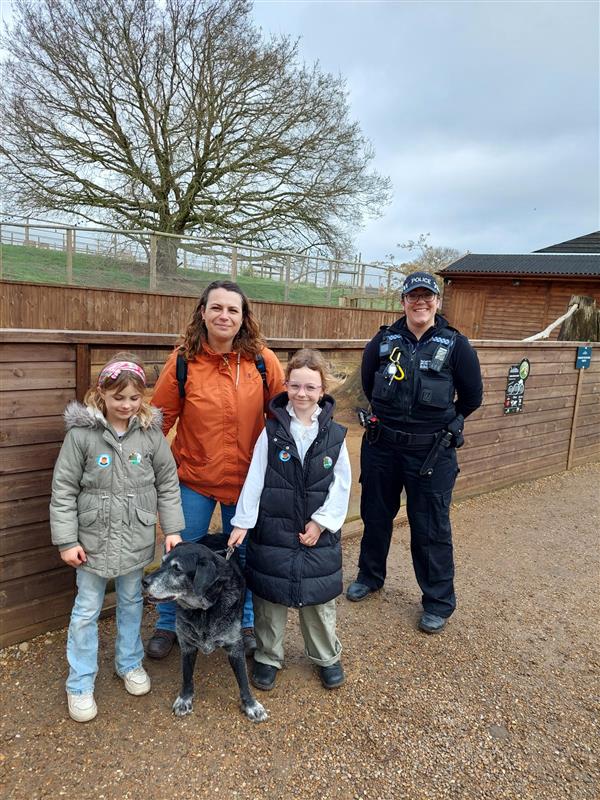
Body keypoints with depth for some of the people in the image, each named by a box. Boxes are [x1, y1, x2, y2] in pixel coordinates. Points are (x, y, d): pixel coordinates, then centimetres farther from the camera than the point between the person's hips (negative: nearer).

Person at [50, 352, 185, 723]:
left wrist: (173, 529, -2)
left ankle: (130, 663, 42)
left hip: (136, 538, 2)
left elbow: (168, 484, -1)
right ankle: (80, 685, 30)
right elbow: (63, 490, -8)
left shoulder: (151, 432, -8)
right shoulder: (81, 433, -13)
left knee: (132, 602, 20)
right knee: (86, 611, 12)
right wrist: (67, 540, -8)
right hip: (94, 538, -1)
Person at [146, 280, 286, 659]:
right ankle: (169, 625, 38)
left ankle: (245, 623, 41)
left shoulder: (263, 360, -9)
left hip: (247, 478, 1)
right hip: (193, 475, 0)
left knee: (243, 554, 17)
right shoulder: (183, 361, -8)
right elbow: (159, 417, 0)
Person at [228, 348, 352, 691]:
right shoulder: (272, 431, -6)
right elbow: (254, 480, -5)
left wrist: (322, 521, -7)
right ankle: (268, 657, 34)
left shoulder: (335, 435, -4)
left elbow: (341, 485, -2)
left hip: (319, 533, 1)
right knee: (270, 596, 12)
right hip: (273, 531, 0)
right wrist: (242, 522, -7)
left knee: (320, 598, 14)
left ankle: (328, 656, 37)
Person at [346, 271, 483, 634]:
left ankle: (439, 602, 26)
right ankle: (370, 575, 43)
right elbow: (367, 383, 14)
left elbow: (472, 397, 3)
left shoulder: (455, 344, -6)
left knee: (431, 528, 6)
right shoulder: (385, 339, 0)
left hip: (432, 452, -3)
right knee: (375, 515, 18)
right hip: (381, 446, 3)